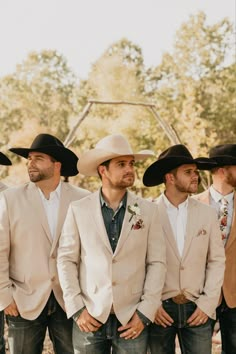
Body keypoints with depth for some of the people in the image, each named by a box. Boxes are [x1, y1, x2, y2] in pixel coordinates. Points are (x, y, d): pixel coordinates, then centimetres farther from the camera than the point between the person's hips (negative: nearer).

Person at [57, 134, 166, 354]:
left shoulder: (148, 210, 1)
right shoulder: (78, 210, -1)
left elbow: (157, 262, 1)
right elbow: (66, 260, 1)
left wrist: (145, 313, -5)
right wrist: (76, 309, -4)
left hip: (131, 320, 0)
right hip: (89, 319, 0)